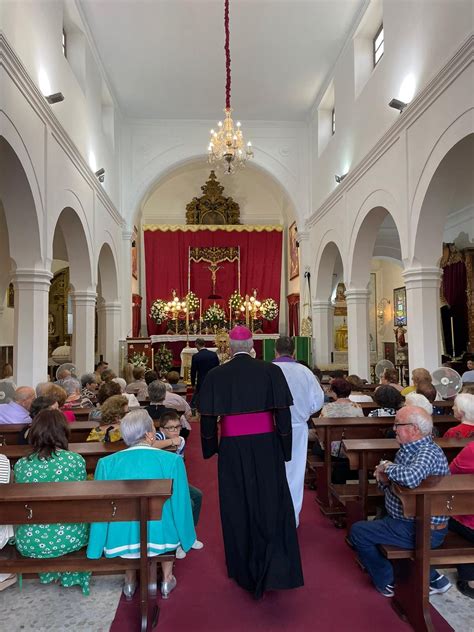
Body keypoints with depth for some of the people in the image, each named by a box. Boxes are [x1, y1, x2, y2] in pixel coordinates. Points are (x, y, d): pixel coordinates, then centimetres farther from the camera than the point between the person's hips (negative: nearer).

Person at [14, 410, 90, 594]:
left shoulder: (21, 465, -7)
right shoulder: (76, 460, -12)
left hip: (29, 544, 2)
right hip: (69, 539, -2)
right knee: (85, 518, 31)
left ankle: (49, 571, 37)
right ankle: (72, 575, 38)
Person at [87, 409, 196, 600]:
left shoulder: (106, 463, -8)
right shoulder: (172, 460, -13)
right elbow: (181, 506, -4)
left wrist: (96, 548, 14)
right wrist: (186, 540, 13)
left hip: (120, 541, 2)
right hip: (160, 538, -1)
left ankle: (129, 582, 34)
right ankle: (167, 580, 34)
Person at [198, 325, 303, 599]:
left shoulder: (216, 375, -5)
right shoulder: (271, 370, -6)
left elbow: (208, 417, -2)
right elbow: (283, 413, -8)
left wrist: (211, 448, 11)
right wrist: (285, 448, 1)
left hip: (232, 448, 1)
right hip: (266, 445, 0)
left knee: (237, 508, 15)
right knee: (271, 505, 9)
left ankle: (243, 569, 30)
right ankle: (274, 569, 2)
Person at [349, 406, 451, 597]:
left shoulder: (428, 452, -24)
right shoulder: (407, 449, 5)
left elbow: (411, 478, -45)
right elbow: (394, 485, 14)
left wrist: (388, 467, -25)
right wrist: (384, 479, -10)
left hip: (423, 531, -9)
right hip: (409, 520, 9)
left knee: (358, 532, -1)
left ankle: (386, 582, 21)